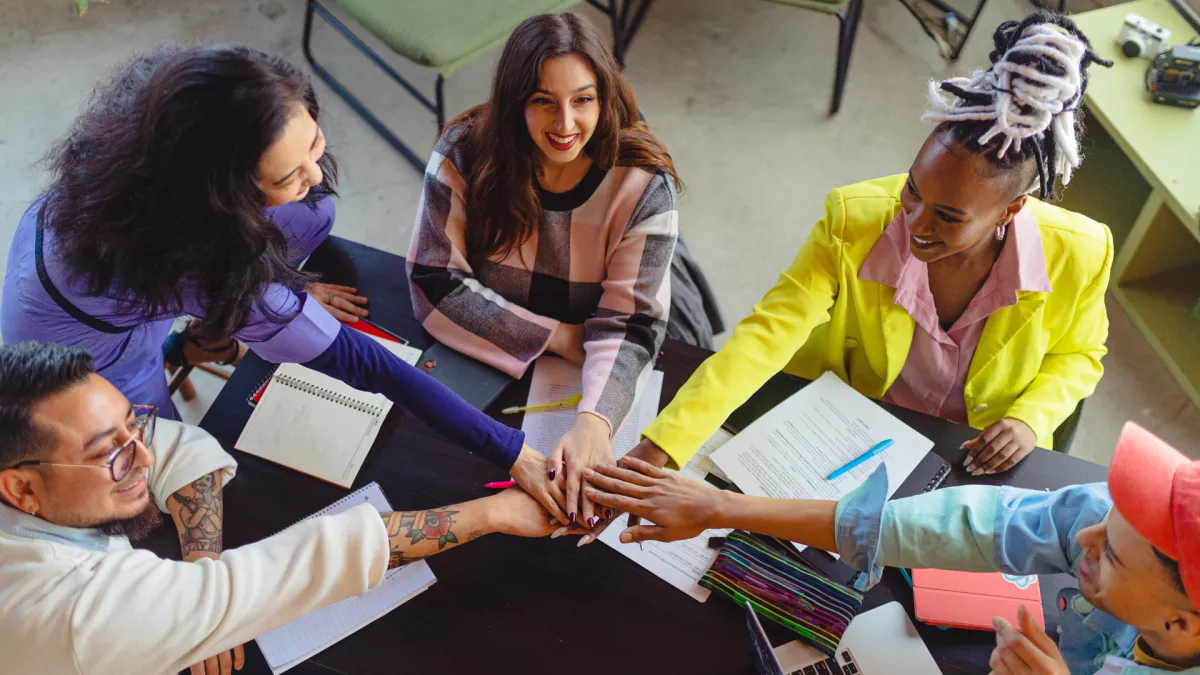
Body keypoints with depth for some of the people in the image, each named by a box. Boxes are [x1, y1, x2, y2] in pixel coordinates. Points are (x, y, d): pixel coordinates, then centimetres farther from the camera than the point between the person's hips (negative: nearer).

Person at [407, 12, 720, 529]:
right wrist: (560, 338, -23)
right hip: (488, 360, 1)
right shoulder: (465, 152, -19)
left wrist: (593, 423, -44)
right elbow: (434, 283, -19)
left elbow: (628, 325, -24)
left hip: (599, 373, 0)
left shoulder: (643, 184, -20)